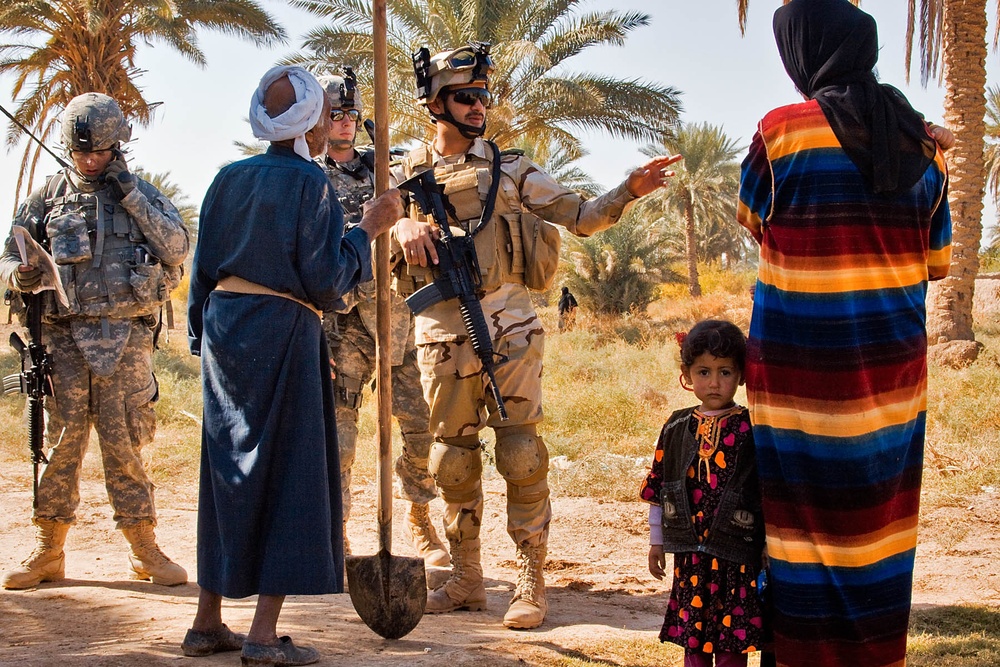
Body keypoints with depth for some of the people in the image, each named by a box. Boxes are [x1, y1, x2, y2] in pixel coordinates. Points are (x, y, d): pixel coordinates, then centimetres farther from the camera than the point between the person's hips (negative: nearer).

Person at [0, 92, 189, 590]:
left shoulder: (143, 194, 8)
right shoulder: (49, 196, 9)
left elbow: (177, 250, -6)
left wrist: (131, 194, -9)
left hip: (126, 337, -1)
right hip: (63, 335, 1)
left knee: (124, 443, 0)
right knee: (60, 441, 1)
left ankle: (145, 552, 9)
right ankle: (47, 553, 9)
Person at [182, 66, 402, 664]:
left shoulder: (230, 178, 10)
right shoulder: (310, 182, -9)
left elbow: (204, 267, 12)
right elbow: (324, 279, -12)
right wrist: (368, 230, -2)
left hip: (223, 323, 7)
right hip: (282, 329, -7)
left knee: (228, 473, 14)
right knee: (288, 475, -1)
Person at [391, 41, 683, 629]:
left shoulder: (510, 168, 6)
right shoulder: (411, 174, 10)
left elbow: (581, 217, 4)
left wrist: (630, 191, -12)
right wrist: (405, 227, -27)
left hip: (508, 328, -2)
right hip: (443, 335, 2)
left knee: (520, 453, -5)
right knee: (454, 459, 8)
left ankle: (531, 581, 1)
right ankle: (466, 579, 20)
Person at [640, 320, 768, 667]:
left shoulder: (751, 429, -6)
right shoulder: (677, 428, 4)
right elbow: (658, 488, 11)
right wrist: (656, 540, 14)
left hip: (737, 553, -3)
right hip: (690, 552, 3)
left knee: (732, 639, 4)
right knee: (693, 638, 11)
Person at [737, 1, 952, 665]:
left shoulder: (782, 131, -10)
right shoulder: (921, 140, 3)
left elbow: (756, 219, 8)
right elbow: (938, 261, 10)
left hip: (801, 371, -4)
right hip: (893, 368, 4)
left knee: (809, 519, 4)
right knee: (878, 519, 13)